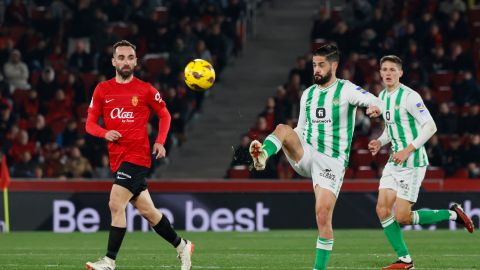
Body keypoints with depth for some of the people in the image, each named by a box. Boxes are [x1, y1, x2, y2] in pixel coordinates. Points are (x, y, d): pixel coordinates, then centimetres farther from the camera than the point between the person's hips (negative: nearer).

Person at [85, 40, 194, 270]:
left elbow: (164, 114, 11)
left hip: (137, 156, -5)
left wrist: (160, 142, -1)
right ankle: (182, 246, 27)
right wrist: (105, 133, -12)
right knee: (146, 210, 11)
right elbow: (90, 123, 9)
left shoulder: (145, 90, -1)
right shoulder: (102, 90, 7)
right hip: (117, 159, 5)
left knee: (116, 205, -16)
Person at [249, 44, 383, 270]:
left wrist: (374, 106, -47)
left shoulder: (346, 90, -4)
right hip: (306, 155, 4)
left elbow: (370, 99, -23)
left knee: (323, 215, -11)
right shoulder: (308, 94, 14)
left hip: (331, 163, -4)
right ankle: (262, 156, -53)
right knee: (283, 129, -24)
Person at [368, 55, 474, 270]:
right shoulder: (383, 97, 11)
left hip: (413, 163, -8)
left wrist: (407, 151, -23)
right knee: (382, 210, -2)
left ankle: (452, 214, 9)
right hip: (394, 162, 8)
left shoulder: (409, 97, -15)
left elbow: (430, 127, -19)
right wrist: (380, 142, 6)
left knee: (402, 218, -10)